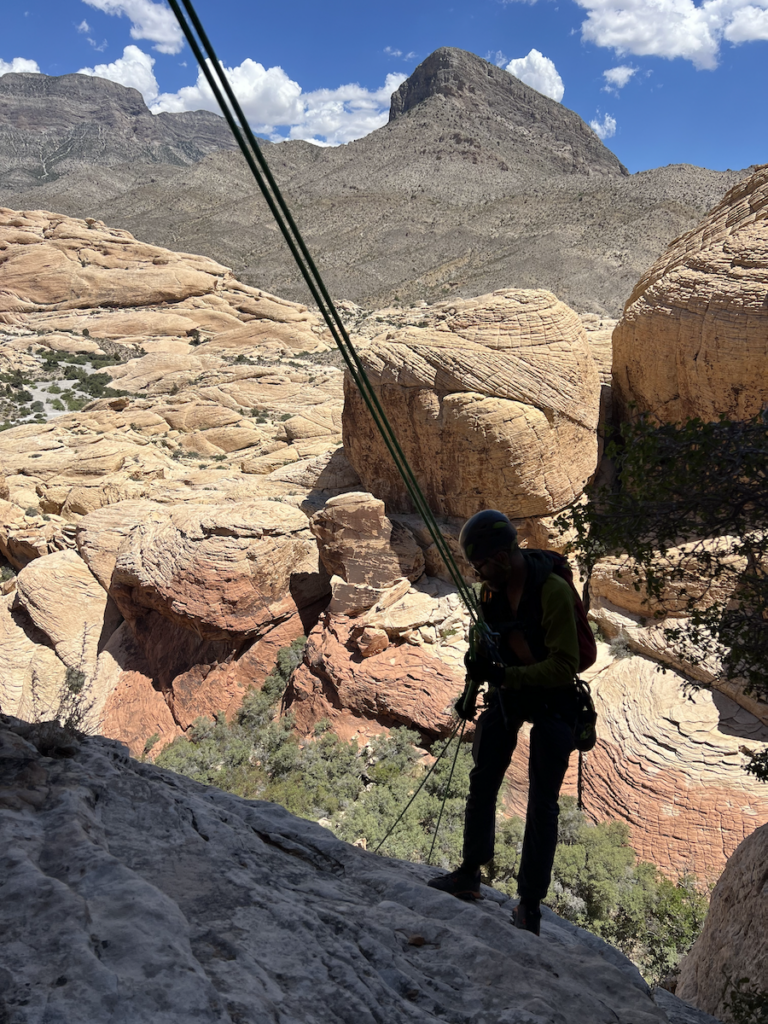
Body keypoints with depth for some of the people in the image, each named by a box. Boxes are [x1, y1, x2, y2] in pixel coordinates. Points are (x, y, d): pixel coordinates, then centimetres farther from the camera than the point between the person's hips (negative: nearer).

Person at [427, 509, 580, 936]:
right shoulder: (492, 589, -6)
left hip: (551, 700, -6)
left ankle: (530, 902, 9)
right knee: (482, 782, 8)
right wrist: (471, 689, -2)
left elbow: (564, 667, -28)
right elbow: (483, 644, 10)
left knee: (542, 803, -2)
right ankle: (469, 875, 21)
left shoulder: (554, 592, -27)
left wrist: (503, 674, -35)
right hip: (506, 694, 6)